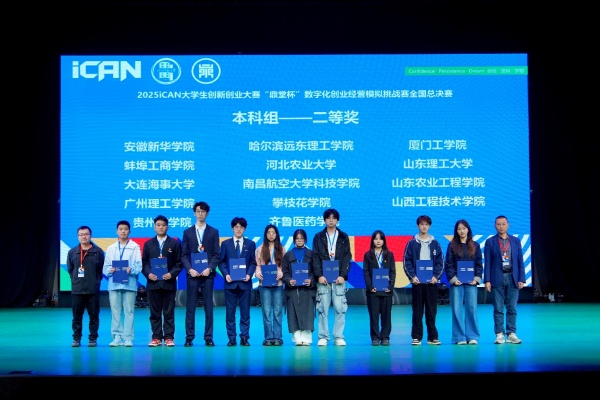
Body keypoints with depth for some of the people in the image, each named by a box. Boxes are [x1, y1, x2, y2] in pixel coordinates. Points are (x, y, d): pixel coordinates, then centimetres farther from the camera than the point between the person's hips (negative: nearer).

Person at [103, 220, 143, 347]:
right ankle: (117, 337, 6)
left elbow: (139, 266, -1)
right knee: (115, 311, 1)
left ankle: (128, 338, 1)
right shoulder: (111, 248, 15)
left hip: (129, 283, -3)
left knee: (128, 311, -2)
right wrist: (110, 270, -11)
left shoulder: (135, 247, 5)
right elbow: (105, 267, 11)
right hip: (114, 284, 3)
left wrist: (131, 270, -20)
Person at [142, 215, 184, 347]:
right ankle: (156, 337, 8)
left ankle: (169, 337, 6)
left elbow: (179, 263, 2)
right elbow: (144, 263, 8)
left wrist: (172, 274, -13)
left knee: (169, 312, 1)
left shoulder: (174, 243, 6)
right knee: (155, 312, 4)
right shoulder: (148, 244, 11)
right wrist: (148, 274, -10)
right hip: (153, 282, 1)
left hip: (169, 282, -1)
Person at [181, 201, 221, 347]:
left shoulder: (213, 232, 8)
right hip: (192, 274, 0)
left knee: (208, 306, 1)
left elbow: (217, 255, 3)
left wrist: (209, 268, -11)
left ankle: (208, 338, 5)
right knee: (190, 307, 0)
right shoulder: (187, 232, 10)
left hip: (208, 274, 0)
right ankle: (189, 337, 4)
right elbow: (184, 255, 6)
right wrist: (190, 269, -9)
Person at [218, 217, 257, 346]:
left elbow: (253, 262, 7)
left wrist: (249, 274, -10)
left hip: (245, 282, 0)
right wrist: (226, 274, -10)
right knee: (230, 311, 1)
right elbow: (221, 262, 6)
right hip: (230, 282, 0)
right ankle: (231, 338, 6)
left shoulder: (250, 244, 9)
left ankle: (244, 337, 7)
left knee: (245, 311, 2)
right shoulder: (225, 244, 8)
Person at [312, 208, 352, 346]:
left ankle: (338, 337, 3)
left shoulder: (344, 237, 10)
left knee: (340, 308, -3)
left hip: (339, 278, 0)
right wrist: (319, 275, -9)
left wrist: (343, 275, -8)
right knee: (323, 308, 0)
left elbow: (347, 257, 4)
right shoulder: (318, 237, 9)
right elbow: (315, 258, 3)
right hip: (323, 278, 0)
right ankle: (323, 337, 5)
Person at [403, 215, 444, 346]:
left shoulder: (435, 243, 8)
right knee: (417, 311, 2)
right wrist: (412, 276, -11)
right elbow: (407, 262, 1)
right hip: (417, 282, -1)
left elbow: (440, 262, 5)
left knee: (431, 311, 4)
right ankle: (416, 337, 6)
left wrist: (436, 276, -8)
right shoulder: (412, 243, 5)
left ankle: (432, 337, 9)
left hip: (431, 282, 1)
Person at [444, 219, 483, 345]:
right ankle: (460, 337, 3)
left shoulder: (475, 245, 10)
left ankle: (472, 337, 5)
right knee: (457, 309, -2)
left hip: (471, 282, 1)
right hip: (456, 282, -1)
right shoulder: (452, 245, 6)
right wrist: (453, 279, -8)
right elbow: (448, 265, 3)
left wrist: (477, 278, -4)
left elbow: (479, 264, 9)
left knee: (472, 308, -2)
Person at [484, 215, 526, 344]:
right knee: (498, 309, -1)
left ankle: (511, 334, 8)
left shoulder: (515, 241, 11)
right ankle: (499, 334, 4)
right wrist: (487, 280, -6)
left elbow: (520, 261, 9)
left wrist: (521, 279, 1)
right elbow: (487, 263, 2)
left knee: (512, 308, 2)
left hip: (512, 278, 2)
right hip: (497, 279, -2)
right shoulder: (490, 242, 5)